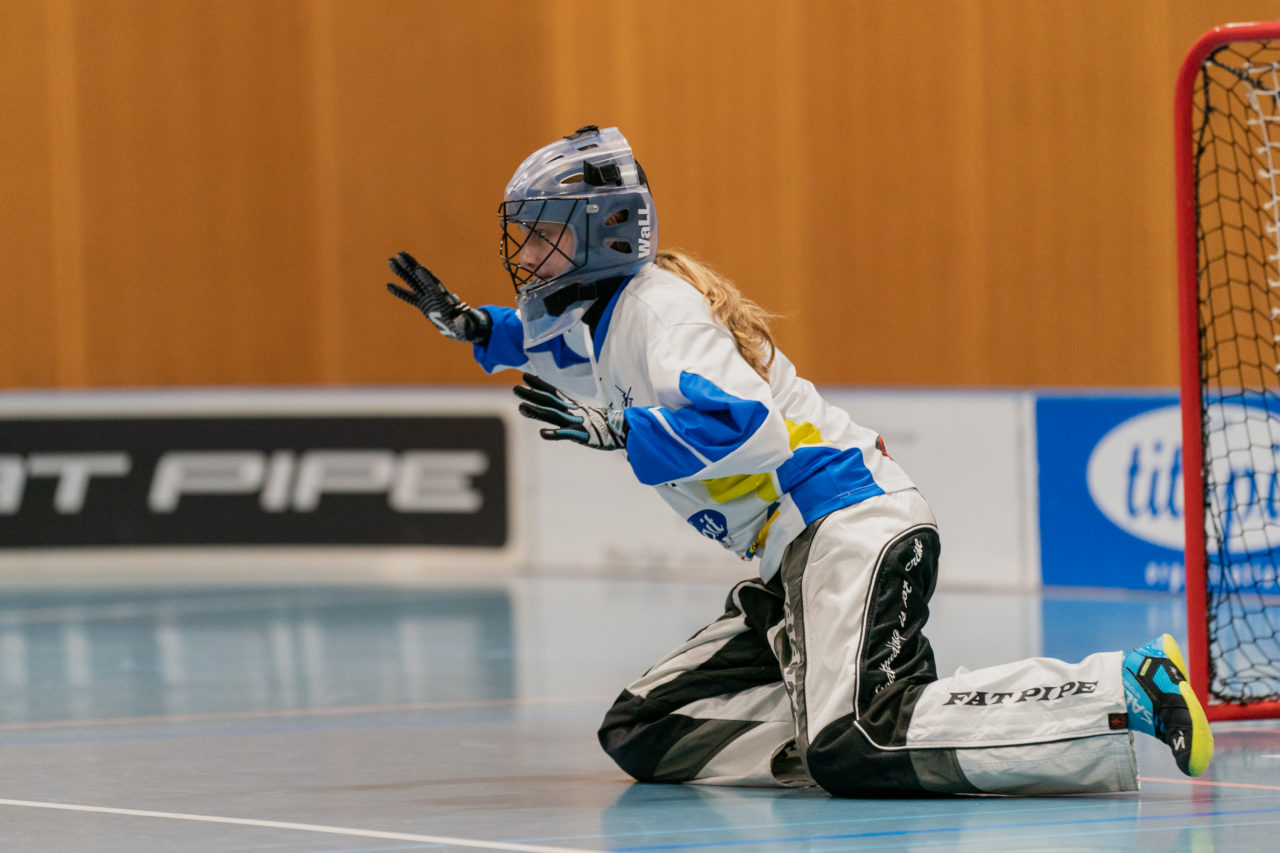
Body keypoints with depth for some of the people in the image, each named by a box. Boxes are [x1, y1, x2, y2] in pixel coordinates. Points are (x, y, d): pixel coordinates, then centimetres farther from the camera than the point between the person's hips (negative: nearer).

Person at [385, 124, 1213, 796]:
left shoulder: (656, 305, -12)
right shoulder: (594, 312, 16)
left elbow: (751, 430, -27)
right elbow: (541, 342, 42)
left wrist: (614, 432, -22)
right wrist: (473, 326, 23)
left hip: (851, 525, -10)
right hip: (796, 560, 10)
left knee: (855, 750, -31)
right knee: (642, 734, 7)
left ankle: (1124, 689, -26)